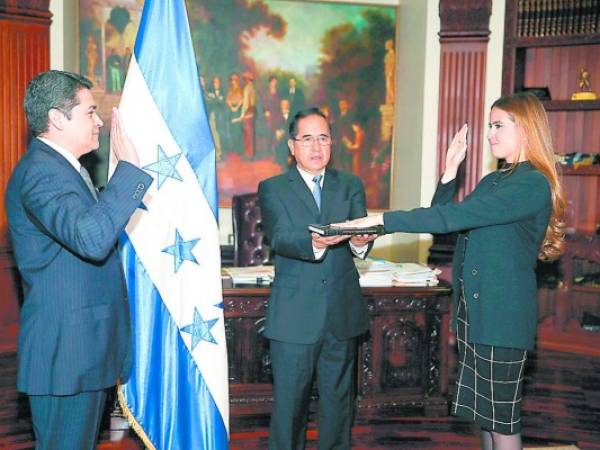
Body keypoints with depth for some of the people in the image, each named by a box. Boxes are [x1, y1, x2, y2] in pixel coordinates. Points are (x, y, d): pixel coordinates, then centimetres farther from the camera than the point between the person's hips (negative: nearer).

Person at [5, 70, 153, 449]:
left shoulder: (62, 167, 14)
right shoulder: (41, 171, -19)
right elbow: (92, 238, -35)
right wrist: (129, 167, -31)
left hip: (86, 347, 10)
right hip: (65, 350, -10)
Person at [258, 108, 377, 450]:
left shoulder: (351, 186, 10)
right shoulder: (273, 189, 3)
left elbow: (361, 230, -5)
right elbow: (280, 239, -13)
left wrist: (360, 241, -29)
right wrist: (313, 242, -34)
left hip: (343, 313, 3)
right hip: (294, 316, -2)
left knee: (339, 401, 14)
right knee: (289, 403, 5)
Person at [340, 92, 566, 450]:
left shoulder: (533, 183, -15)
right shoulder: (493, 181, 15)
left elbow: (452, 217, -24)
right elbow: (444, 217, 14)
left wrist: (383, 219, -24)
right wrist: (451, 170, 4)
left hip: (503, 312, -9)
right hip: (473, 307, 9)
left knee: (502, 416, 2)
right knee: (484, 411, 17)